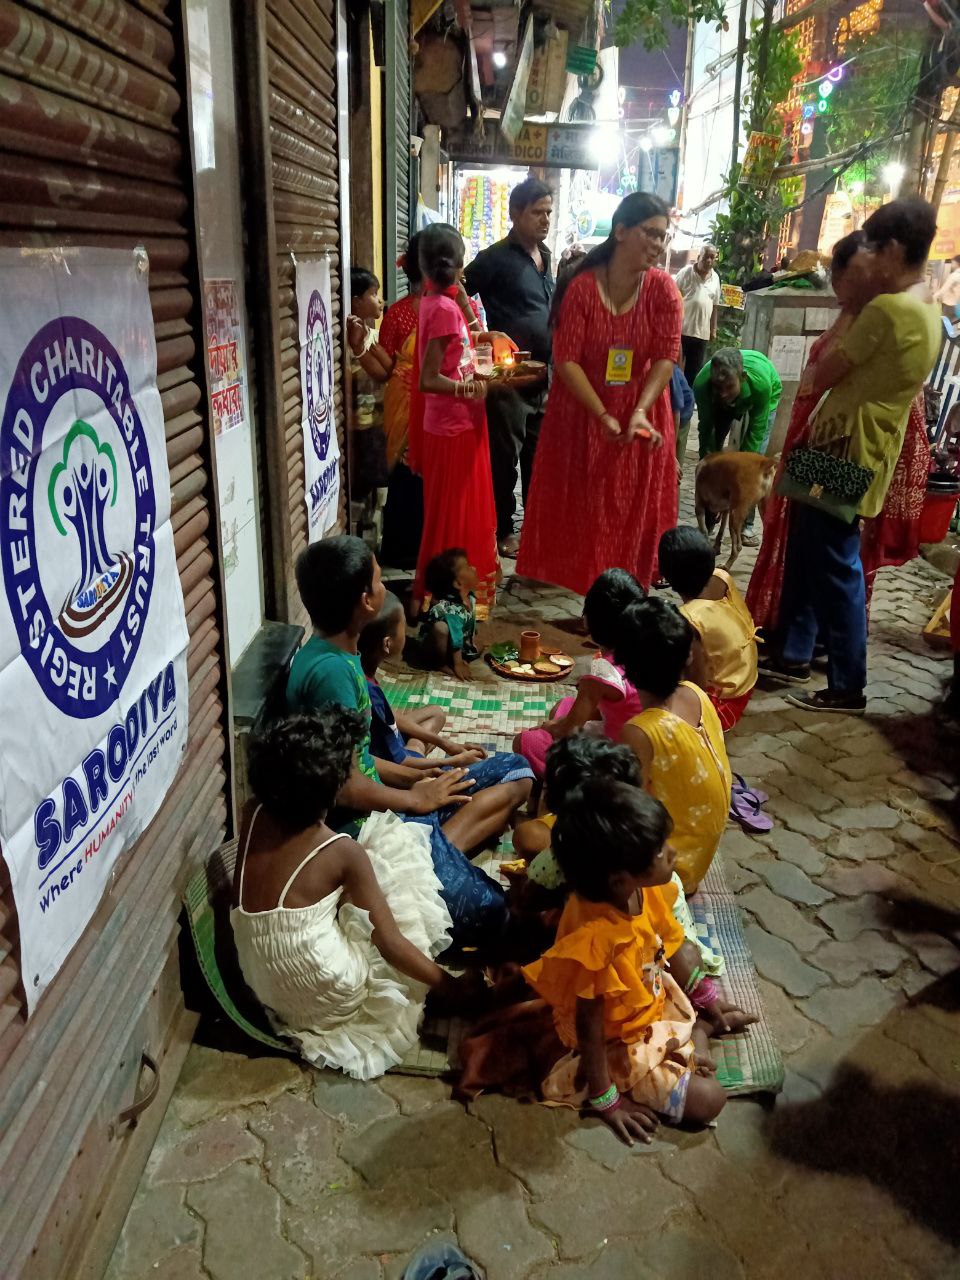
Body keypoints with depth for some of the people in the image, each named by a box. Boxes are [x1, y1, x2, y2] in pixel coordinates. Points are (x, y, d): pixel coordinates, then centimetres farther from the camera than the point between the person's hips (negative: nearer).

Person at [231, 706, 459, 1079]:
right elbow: (391, 944, -16)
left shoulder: (255, 819, -6)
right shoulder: (343, 853, -20)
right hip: (329, 999, -6)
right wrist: (452, 987, -5)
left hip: (264, 988, 6)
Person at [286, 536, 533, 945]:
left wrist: (406, 774, 6)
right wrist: (416, 798, -8)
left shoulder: (338, 654, 8)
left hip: (373, 801, 11)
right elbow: (346, 788, -23)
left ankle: (437, 851, -7)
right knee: (486, 910, -24)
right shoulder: (331, 670, -23)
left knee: (514, 773, 8)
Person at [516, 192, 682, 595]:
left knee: (634, 508, 9)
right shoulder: (581, 287, -14)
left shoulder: (663, 288, -8)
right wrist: (604, 417, -23)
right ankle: (574, 579, 24)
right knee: (578, 505, 8)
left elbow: (666, 356, -11)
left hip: (641, 411, 2)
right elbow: (566, 359, -16)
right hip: (582, 411, -2)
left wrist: (640, 411, -26)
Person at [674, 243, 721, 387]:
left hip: (702, 332, 4)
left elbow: (715, 306, 15)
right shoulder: (686, 272, -4)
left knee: (694, 370, 7)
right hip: (681, 329, -4)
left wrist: (713, 329, 13)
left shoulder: (715, 278, 9)